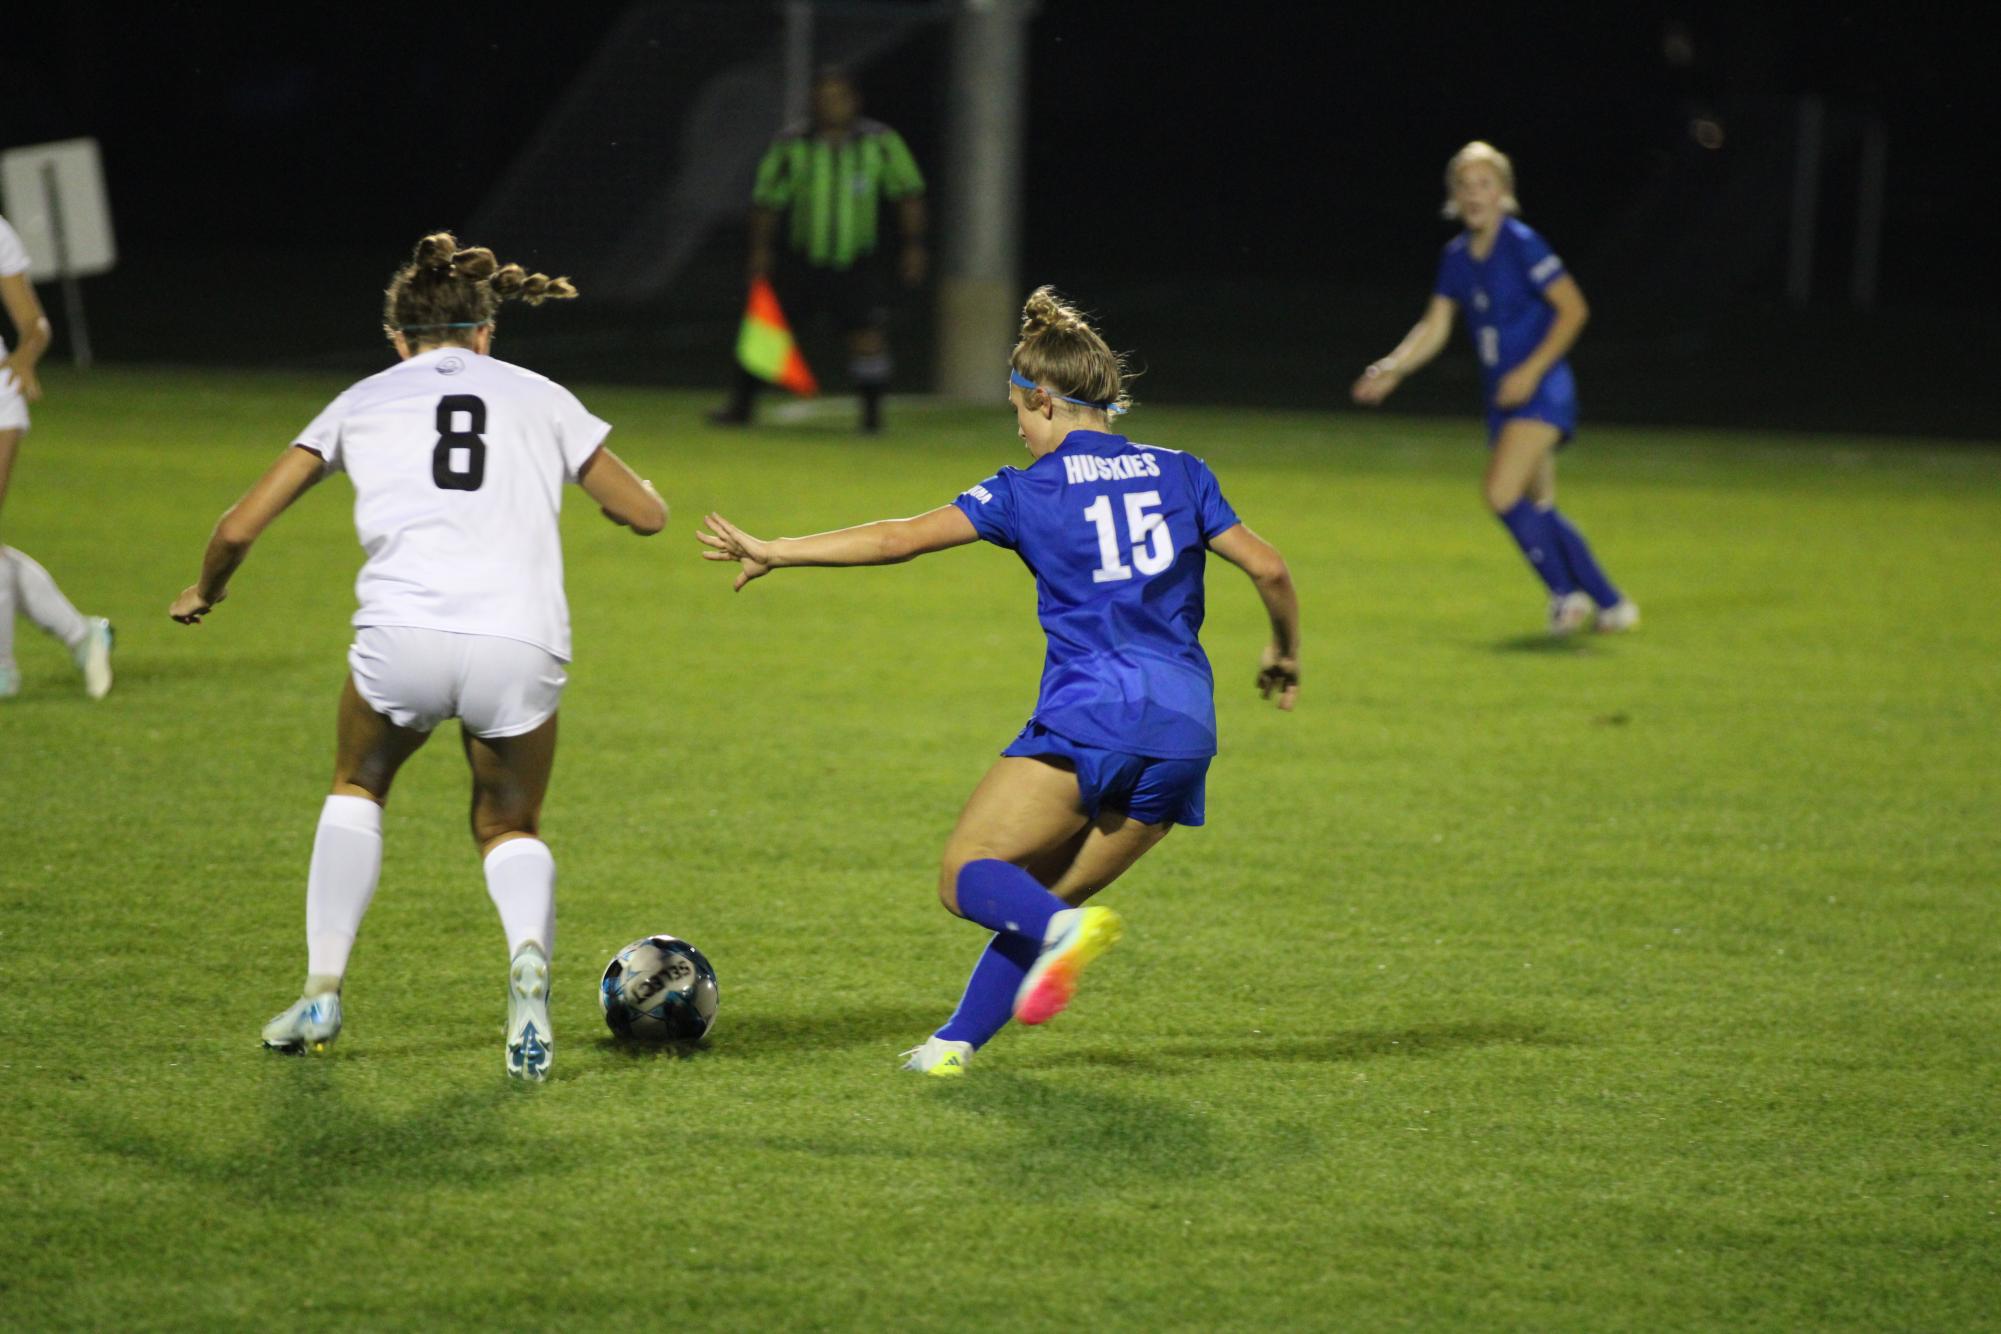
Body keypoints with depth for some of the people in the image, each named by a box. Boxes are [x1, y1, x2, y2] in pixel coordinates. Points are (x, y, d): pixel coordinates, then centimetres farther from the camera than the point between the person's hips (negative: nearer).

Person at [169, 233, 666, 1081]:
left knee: (357, 788, 30)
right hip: (522, 647, 0)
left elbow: (242, 525, 17)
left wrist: (204, 593, 37)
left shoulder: (365, 401, 18)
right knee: (510, 827, 23)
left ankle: (323, 990, 19)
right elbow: (646, 514, 24)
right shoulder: (540, 398, 19)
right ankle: (529, 953, -10)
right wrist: (628, 490, 48)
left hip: (403, 637, 0)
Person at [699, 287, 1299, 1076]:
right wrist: (1285, 655, 29)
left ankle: (1063, 930, -30)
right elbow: (1270, 570, 10)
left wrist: (776, 553, 9)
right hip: (1185, 737, 5)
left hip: (1090, 718, -5)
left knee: (967, 875, -1)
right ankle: (957, 1042, 5)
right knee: (1033, 895, 15)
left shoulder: (1031, 491, 3)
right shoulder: (1180, 475, 14)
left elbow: (901, 538, 1)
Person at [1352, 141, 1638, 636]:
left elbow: (1573, 308, -12)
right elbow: (1435, 328, 11)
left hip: (1540, 390, -8)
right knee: (1537, 509, 10)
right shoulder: (1456, 256, 7)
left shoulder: (1521, 244, -13)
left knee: (1503, 493, -20)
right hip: (1503, 398, 8)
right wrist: (1391, 369, -4)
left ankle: (1565, 591, -4)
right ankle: (1611, 603, 21)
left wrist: (1532, 370, -18)